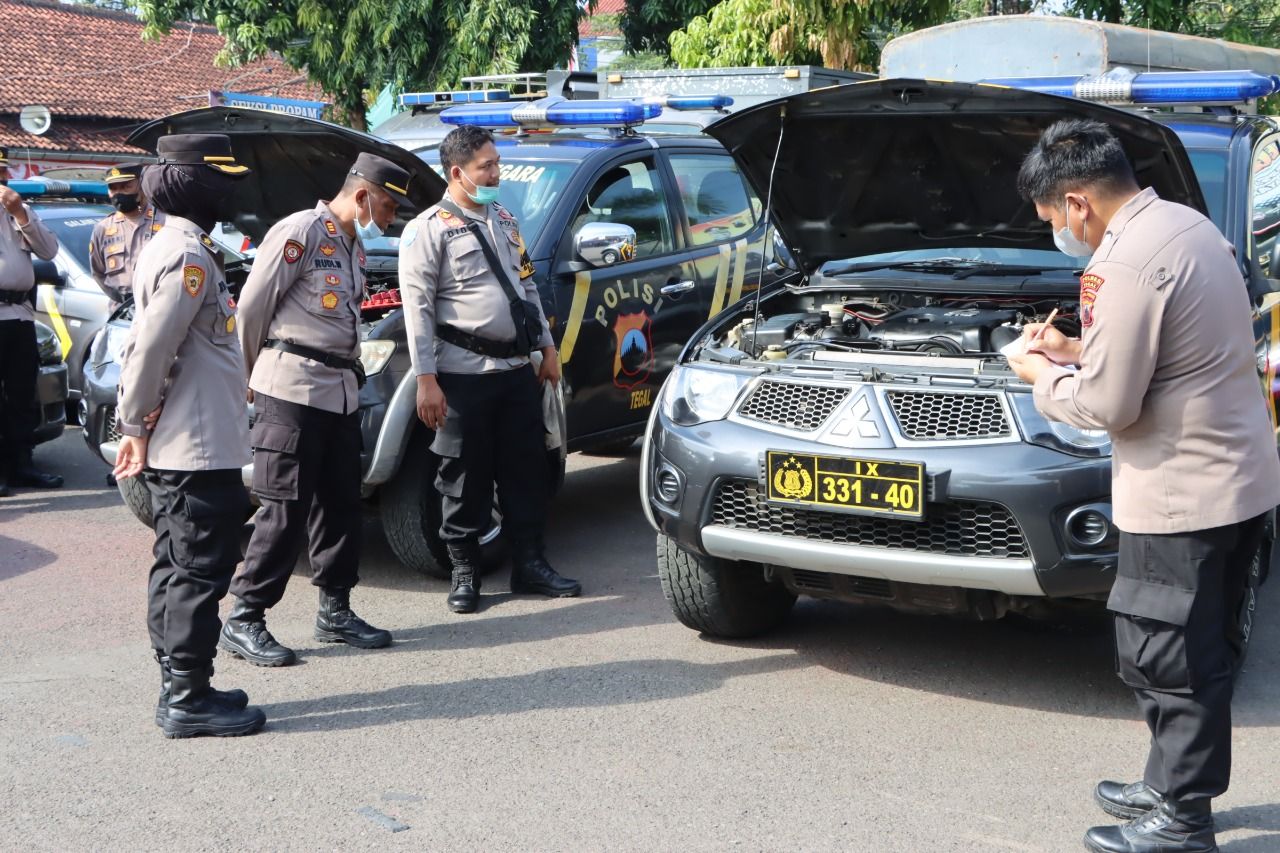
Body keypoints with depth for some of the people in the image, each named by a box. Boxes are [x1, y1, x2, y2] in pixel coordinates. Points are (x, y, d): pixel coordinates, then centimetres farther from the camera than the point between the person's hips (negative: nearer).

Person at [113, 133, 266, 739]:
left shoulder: (170, 247, 15)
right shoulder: (190, 255, -17)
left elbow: (147, 346, 17)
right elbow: (151, 348, -23)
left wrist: (137, 426, 15)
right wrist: (139, 425, -13)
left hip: (175, 447, 10)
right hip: (198, 448, -10)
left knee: (177, 569, 14)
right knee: (200, 571, -4)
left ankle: (180, 690, 23)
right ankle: (189, 700, 3)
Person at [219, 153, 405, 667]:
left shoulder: (354, 246, 18)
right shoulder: (302, 231, -10)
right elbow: (252, 306, -9)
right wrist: (250, 373, 0)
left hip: (340, 391, 9)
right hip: (291, 390, -9)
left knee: (341, 502, 12)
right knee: (286, 510, -7)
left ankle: (335, 611, 23)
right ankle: (243, 621, 2)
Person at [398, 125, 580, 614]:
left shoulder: (504, 220, 15)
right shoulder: (429, 229, -6)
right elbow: (417, 307, -10)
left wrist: (546, 347, 18)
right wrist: (426, 379, -15)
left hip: (517, 369, 6)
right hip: (464, 375, -6)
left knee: (526, 468, 9)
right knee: (464, 477, 2)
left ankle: (529, 564, 19)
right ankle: (464, 573, 14)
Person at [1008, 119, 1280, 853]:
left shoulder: (1132, 263, -23)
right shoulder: (1185, 223, 8)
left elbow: (1106, 406, -19)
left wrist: (1041, 376, -2)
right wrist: (1078, 347, 14)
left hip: (1185, 494, -10)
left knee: (1165, 660, 2)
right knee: (1203, 653, 19)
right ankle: (1175, 786, 34)